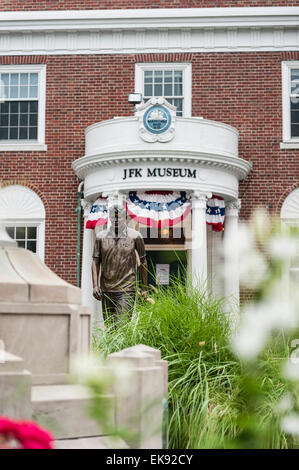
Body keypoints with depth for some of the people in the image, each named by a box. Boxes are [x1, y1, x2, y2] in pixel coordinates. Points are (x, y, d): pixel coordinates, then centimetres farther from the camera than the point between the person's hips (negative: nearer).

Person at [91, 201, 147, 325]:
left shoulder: (135, 237, 2)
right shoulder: (101, 237, 7)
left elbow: (143, 262, 8)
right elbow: (95, 262, 8)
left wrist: (144, 289, 7)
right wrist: (95, 285, -5)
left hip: (127, 290, -3)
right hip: (106, 290, 3)